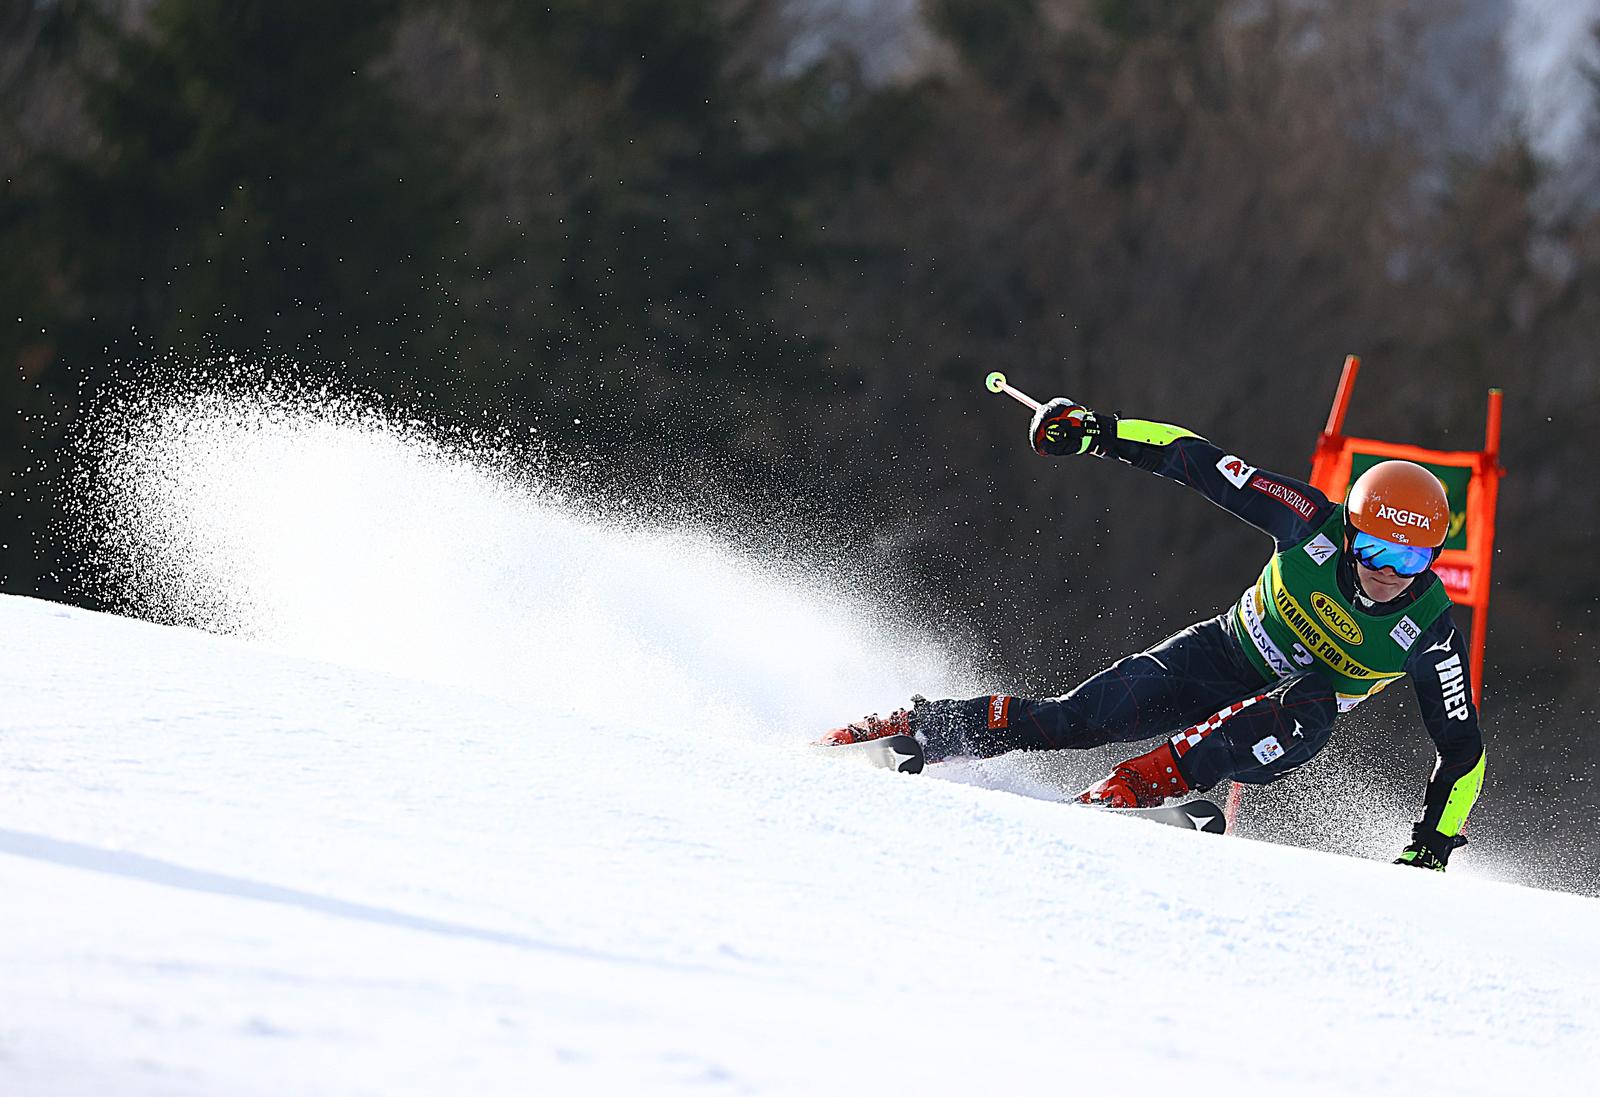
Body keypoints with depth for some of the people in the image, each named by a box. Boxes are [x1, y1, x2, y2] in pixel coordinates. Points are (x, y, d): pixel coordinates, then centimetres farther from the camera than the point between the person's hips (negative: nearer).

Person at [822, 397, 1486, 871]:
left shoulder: (1428, 632, -23)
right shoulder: (1317, 525, -22)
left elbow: (1463, 752, -14)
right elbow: (1199, 462, -14)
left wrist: (1433, 850, -21)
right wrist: (1101, 433, -21)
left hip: (1298, 713, -1)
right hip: (1221, 656, 1)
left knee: (1308, 715, -39)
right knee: (1078, 717, -20)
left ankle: (1135, 787, -41)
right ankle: (907, 730, -11)